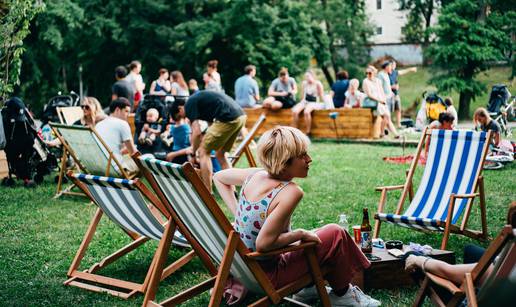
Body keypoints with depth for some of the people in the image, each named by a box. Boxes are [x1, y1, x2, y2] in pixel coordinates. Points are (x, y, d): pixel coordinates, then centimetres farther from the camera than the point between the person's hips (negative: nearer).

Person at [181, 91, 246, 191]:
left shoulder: (190, 104, 2)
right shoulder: (199, 98, 29)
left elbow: (197, 133, -6)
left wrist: (193, 154, 8)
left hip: (228, 119, -9)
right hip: (241, 116, 9)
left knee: (203, 152, 4)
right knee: (220, 154, 22)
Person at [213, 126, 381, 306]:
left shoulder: (255, 175, -4)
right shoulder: (291, 192, -26)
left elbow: (218, 177, 14)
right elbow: (263, 244, -31)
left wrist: (238, 213, 12)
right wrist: (301, 234, -16)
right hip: (266, 276, -8)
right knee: (336, 234, 4)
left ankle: (307, 287, 32)